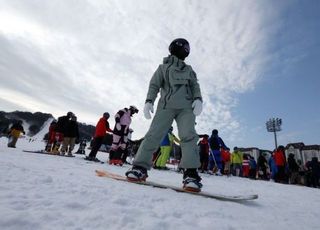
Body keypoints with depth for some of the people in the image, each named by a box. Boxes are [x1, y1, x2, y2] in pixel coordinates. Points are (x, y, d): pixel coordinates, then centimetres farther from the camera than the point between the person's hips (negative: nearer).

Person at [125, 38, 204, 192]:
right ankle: (140, 167, -8)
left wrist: (198, 99, -5)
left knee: (188, 136, -17)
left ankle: (191, 173, -20)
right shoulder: (163, 67, 22)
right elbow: (154, 85, 12)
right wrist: (149, 101, -4)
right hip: (166, 105, -1)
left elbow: (195, 86, 16)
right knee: (154, 134, -13)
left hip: (186, 106, 2)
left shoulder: (189, 70, 28)